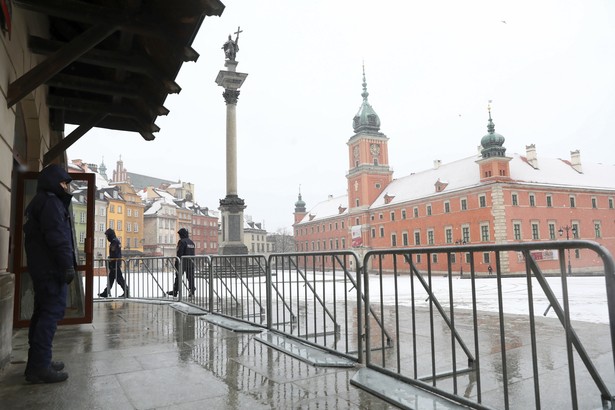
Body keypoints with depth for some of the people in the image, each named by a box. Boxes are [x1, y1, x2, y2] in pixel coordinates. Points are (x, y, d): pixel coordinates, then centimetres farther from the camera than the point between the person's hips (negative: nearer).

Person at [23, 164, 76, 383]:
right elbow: (57, 236, -21)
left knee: (43, 312, 13)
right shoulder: (50, 201, -10)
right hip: (52, 268, -11)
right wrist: (67, 266, -22)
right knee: (52, 312, -10)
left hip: (41, 267, 11)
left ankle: (37, 362, 20)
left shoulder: (39, 202, 23)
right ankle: (40, 367, -10)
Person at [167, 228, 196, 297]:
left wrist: (177, 263, -13)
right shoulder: (191, 242, 14)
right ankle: (192, 291, -1)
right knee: (191, 277, 4)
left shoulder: (182, 242, -10)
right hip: (191, 263, 7)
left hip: (183, 263, -7)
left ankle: (175, 291, 12)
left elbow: (179, 253, -16)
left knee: (178, 277, 4)